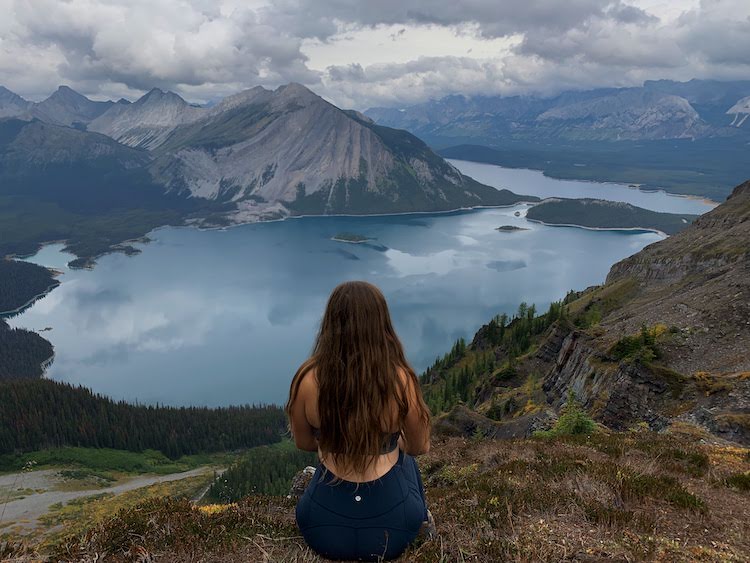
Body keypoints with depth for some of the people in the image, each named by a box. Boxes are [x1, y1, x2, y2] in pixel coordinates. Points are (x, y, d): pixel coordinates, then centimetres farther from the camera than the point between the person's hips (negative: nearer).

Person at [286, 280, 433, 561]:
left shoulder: (308, 379, -17)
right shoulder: (400, 380, -19)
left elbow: (304, 443, 2)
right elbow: (419, 447, -2)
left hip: (324, 526, 1)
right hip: (391, 528, 0)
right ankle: (420, 525, 50)